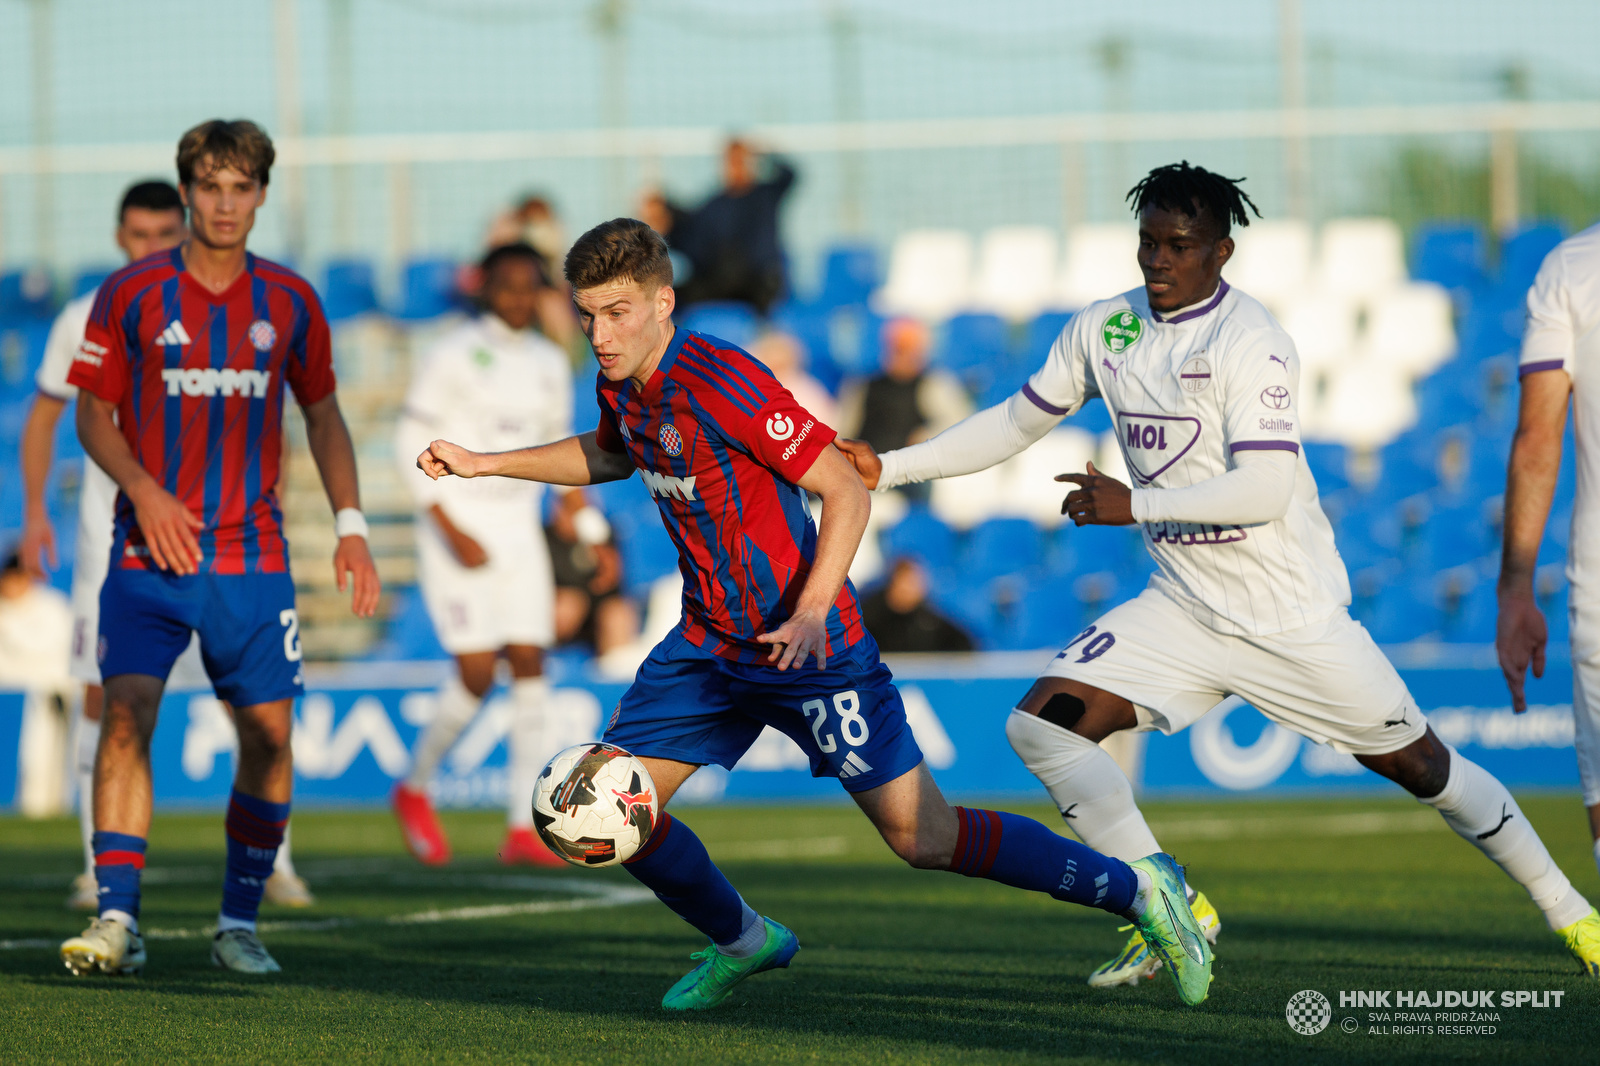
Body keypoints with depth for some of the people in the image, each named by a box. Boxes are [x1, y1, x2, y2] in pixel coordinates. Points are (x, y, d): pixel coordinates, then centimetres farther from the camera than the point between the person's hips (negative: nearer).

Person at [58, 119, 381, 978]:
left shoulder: (290, 303, 6)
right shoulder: (130, 295, -1)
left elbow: (323, 417, 15)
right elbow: (93, 416, 3)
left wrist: (350, 527, 5)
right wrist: (144, 492, -13)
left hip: (252, 557, 2)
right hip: (150, 552, -2)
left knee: (268, 730, -2)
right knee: (126, 713, -17)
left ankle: (239, 922, 12)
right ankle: (117, 920, -17)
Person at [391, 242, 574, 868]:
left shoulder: (550, 364, 10)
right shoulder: (456, 356, -8)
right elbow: (412, 441, -9)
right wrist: (452, 531, -15)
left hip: (517, 527, 5)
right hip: (455, 527, -5)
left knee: (530, 666, -5)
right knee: (477, 673, -12)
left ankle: (524, 828, -3)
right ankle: (415, 789, 12)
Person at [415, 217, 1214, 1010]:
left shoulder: (720, 381, -22)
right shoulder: (621, 385, 2)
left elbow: (846, 490, -21)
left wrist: (810, 612, -33)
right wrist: (486, 464, 20)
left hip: (805, 643, -8)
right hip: (709, 642, 8)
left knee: (923, 837, -7)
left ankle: (1136, 888, 7)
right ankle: (742, 942, 26)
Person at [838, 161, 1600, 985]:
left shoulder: (1252, 344, -18)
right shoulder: (1102, 330, 2)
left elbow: (1266, 488, -25)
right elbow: (1016, 424, 12)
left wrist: (1134, 505, -27)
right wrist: (888, 467, 4)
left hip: (1293, 610, -6)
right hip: (1183, 609, 6)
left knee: (1417, 764, 2)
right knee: (1041, 724, -10)